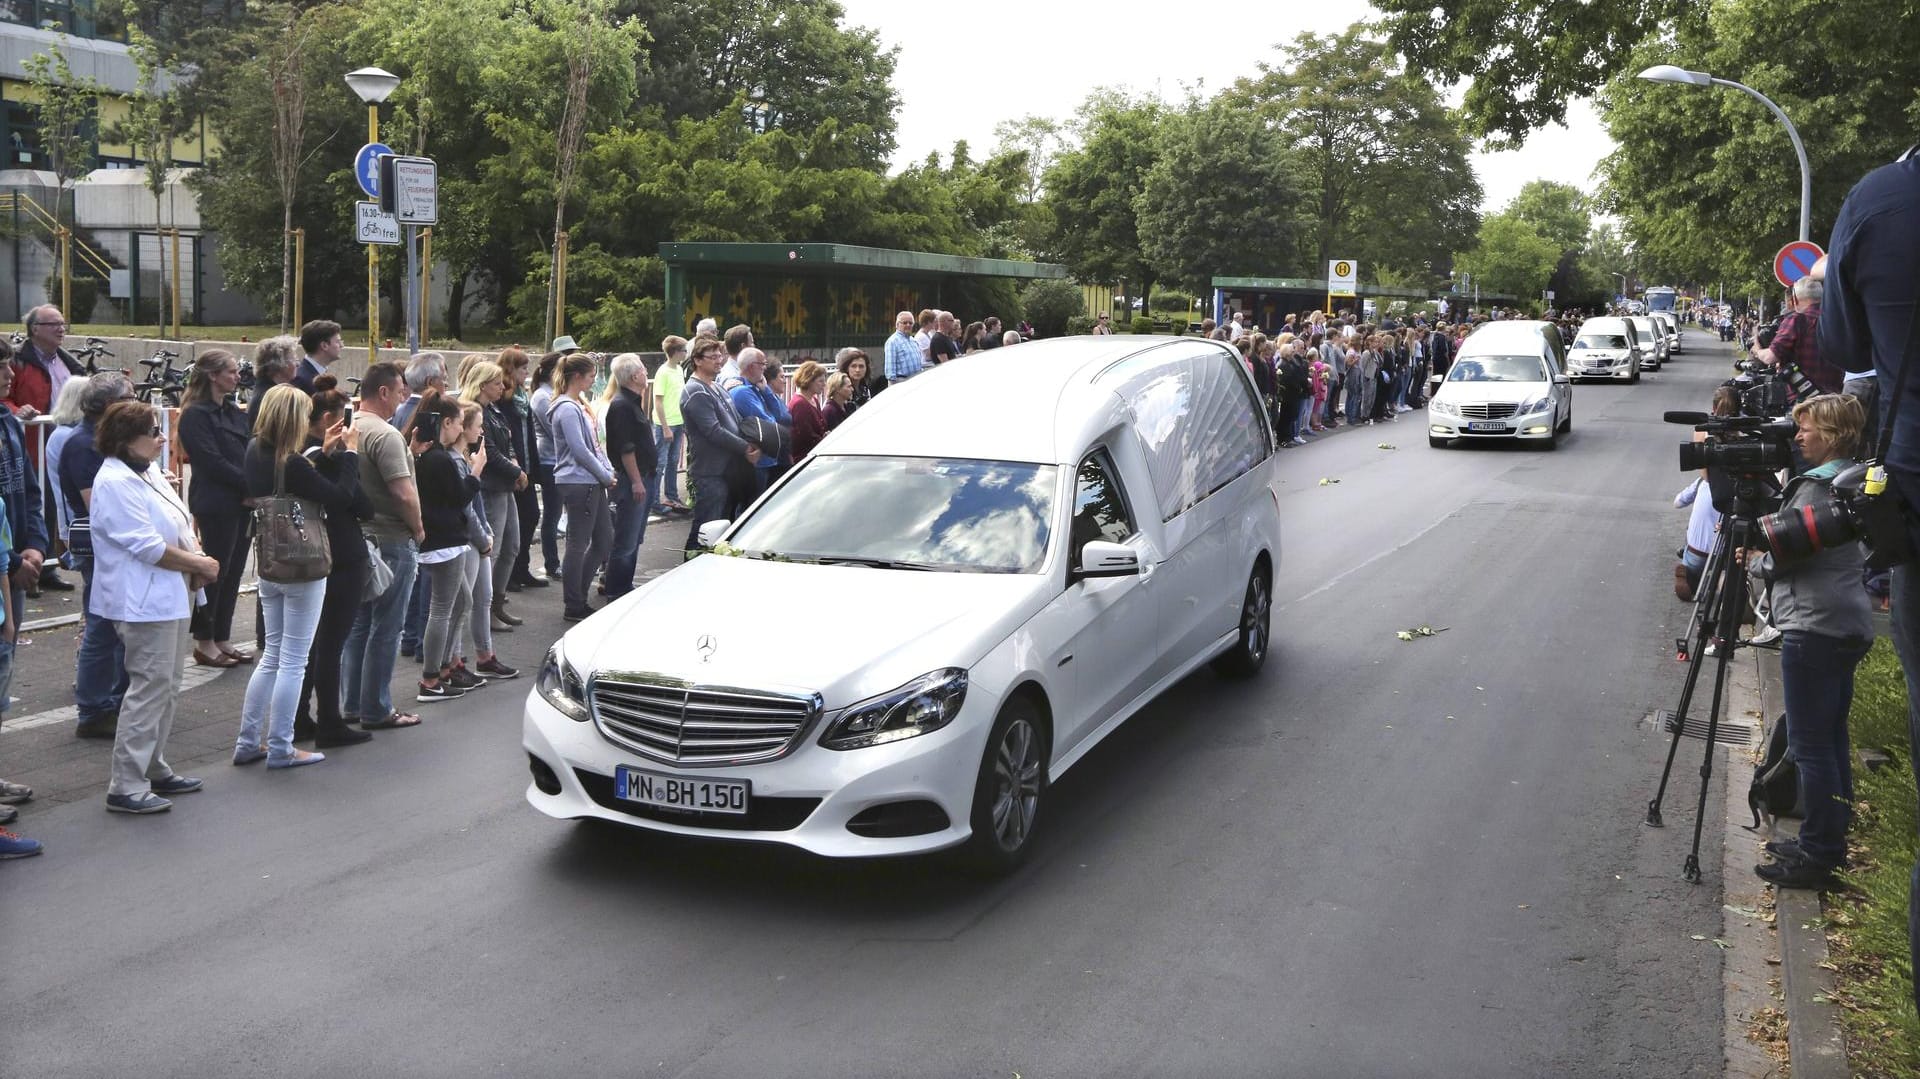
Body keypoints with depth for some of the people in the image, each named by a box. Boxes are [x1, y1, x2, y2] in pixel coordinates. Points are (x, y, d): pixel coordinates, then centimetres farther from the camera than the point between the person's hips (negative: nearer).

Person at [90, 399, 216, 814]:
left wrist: (196, 559, 0)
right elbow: (147, 546, -21)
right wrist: (199, 565, -12)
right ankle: (126, 787, -2)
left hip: (171, 595, 10)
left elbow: (179, 523, 18)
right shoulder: (115, 483, -17)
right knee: (150, 687, -8)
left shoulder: (148, 472, 12)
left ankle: (154, 768, 29)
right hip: (144, 601, -10)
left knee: (166, 686, 17)